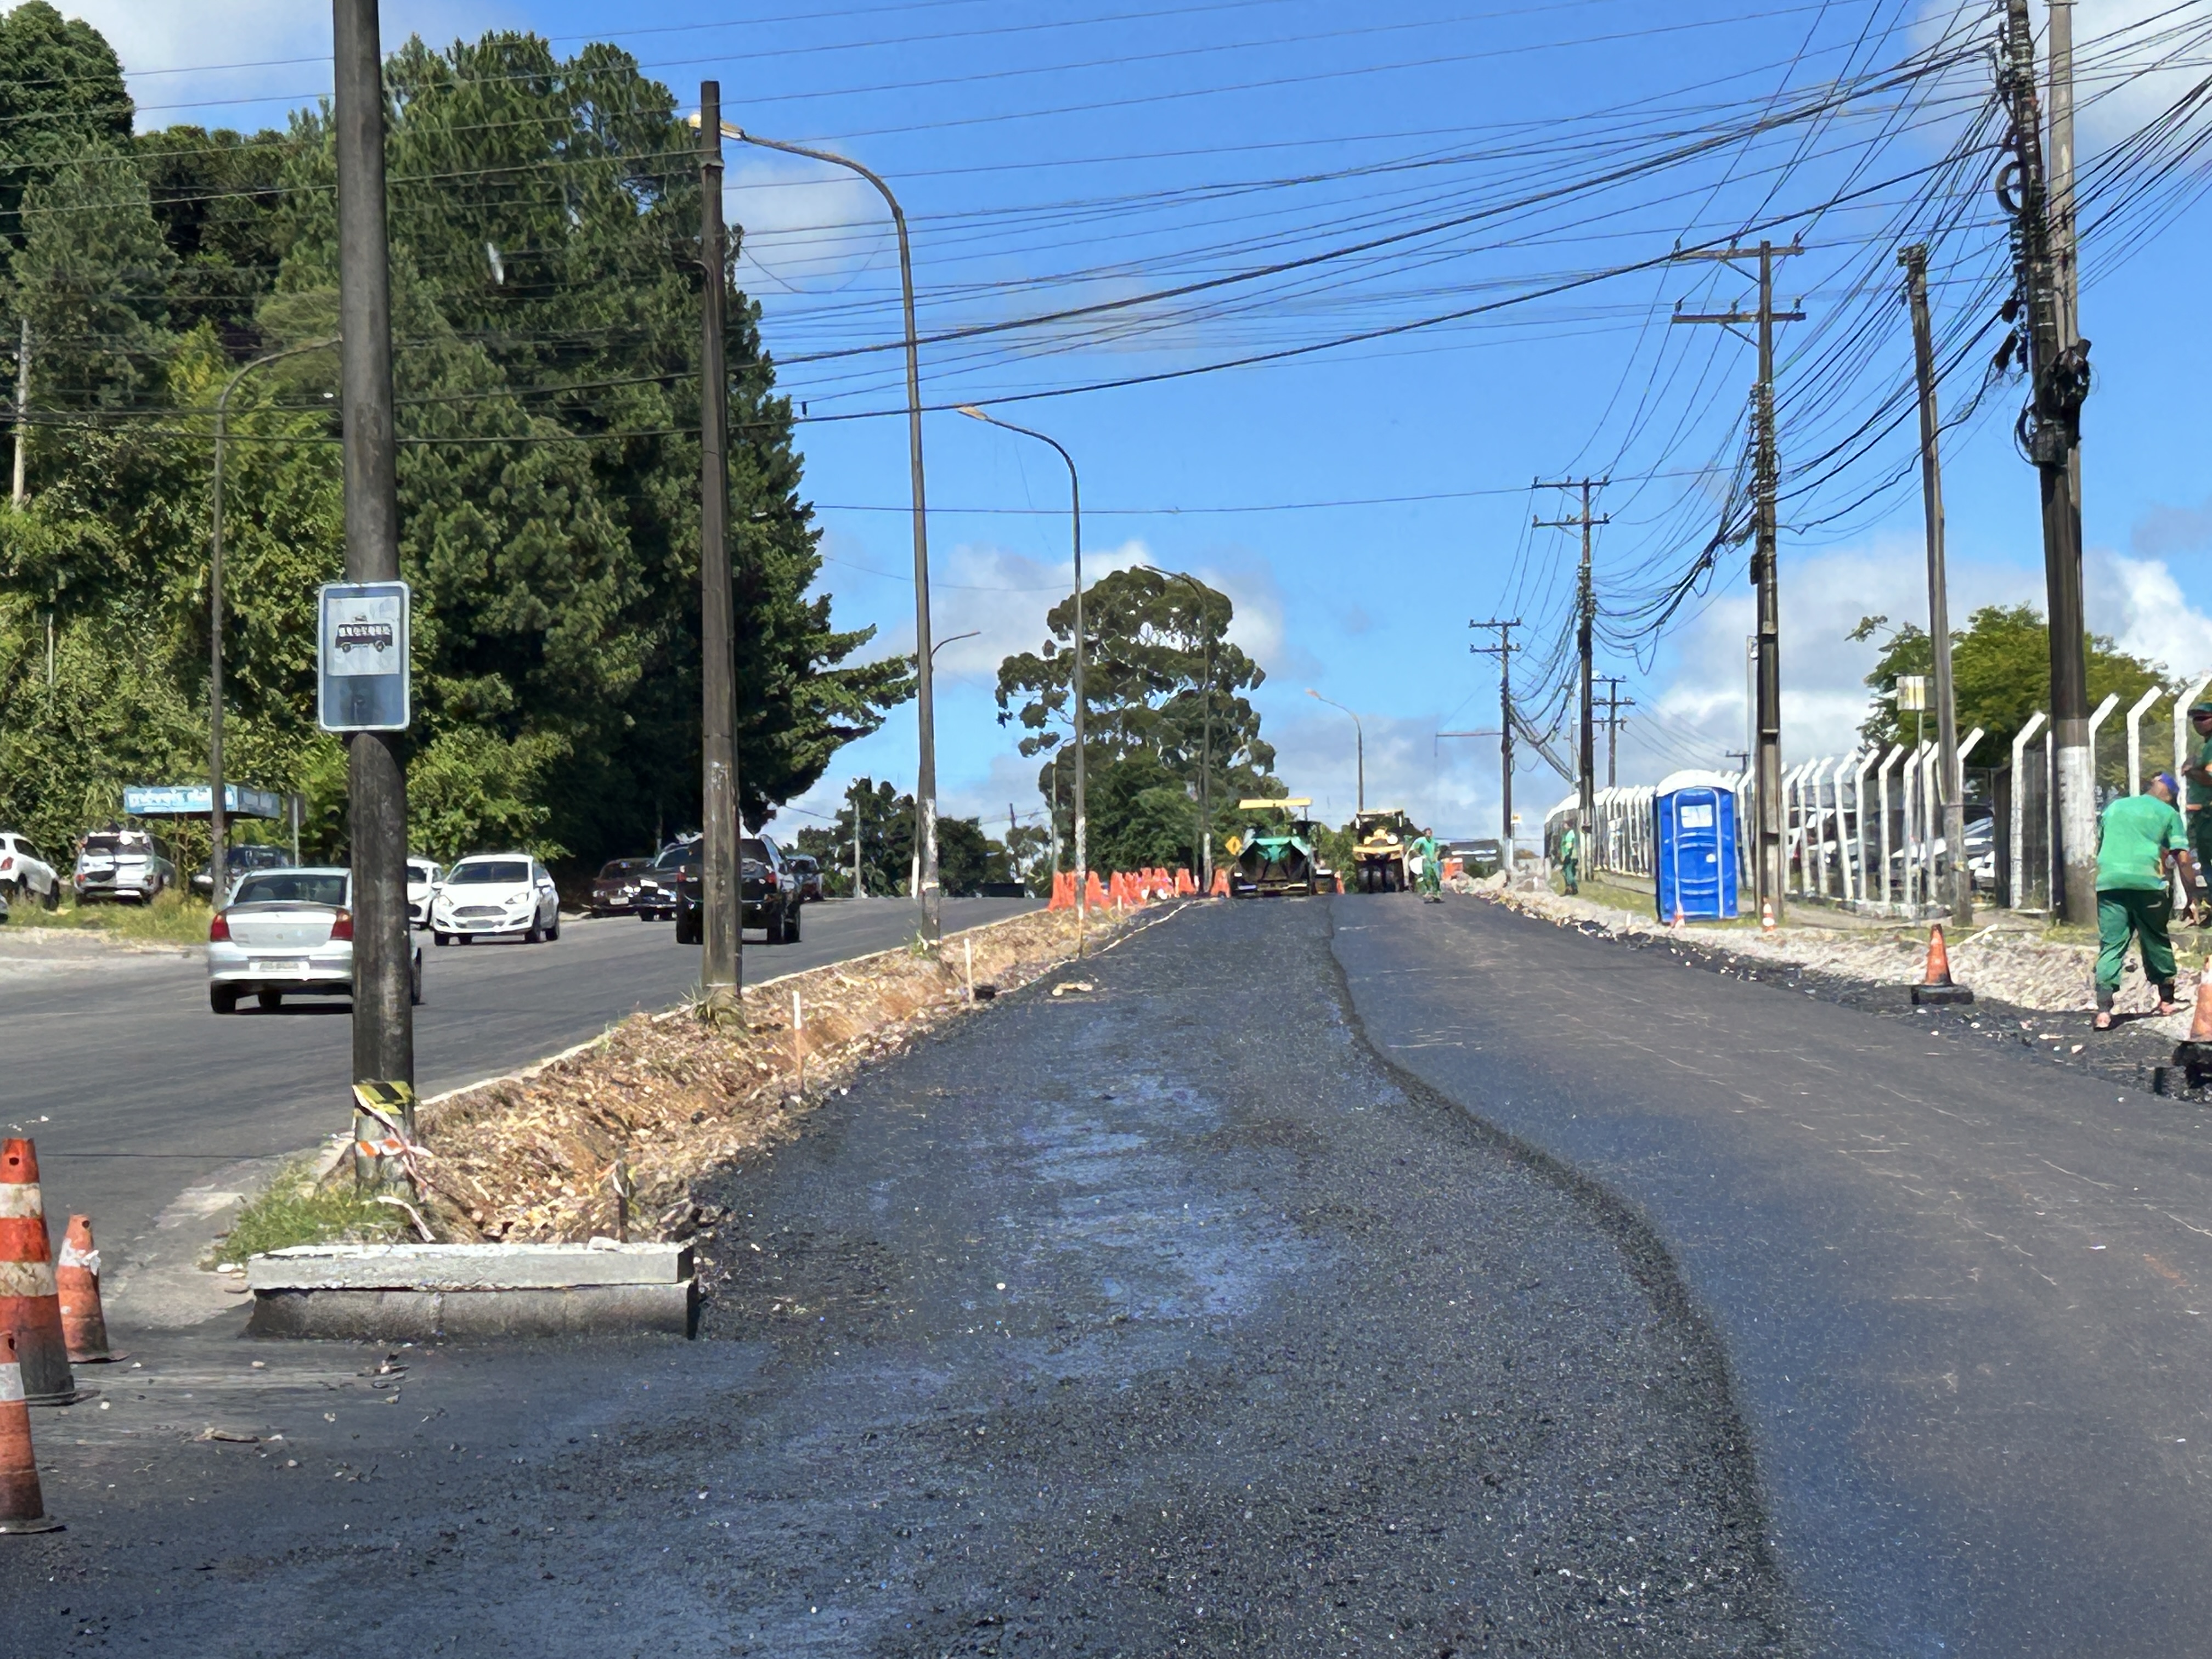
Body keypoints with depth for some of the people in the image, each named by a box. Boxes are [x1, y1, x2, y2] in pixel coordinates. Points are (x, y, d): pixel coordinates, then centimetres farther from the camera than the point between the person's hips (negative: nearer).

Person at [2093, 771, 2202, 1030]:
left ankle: (2103, 1011, -15)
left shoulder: (2115, 807, 22)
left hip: (2108, 882, 2)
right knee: (2157, 941, 15)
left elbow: (2099, 847, 28)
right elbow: (2183, 859, 3)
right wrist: (2192, 900, 6)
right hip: (2147, 882, -2)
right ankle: (2166, 1000, 25)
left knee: (2110, 946, -2)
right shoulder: (2168, 813, 10)